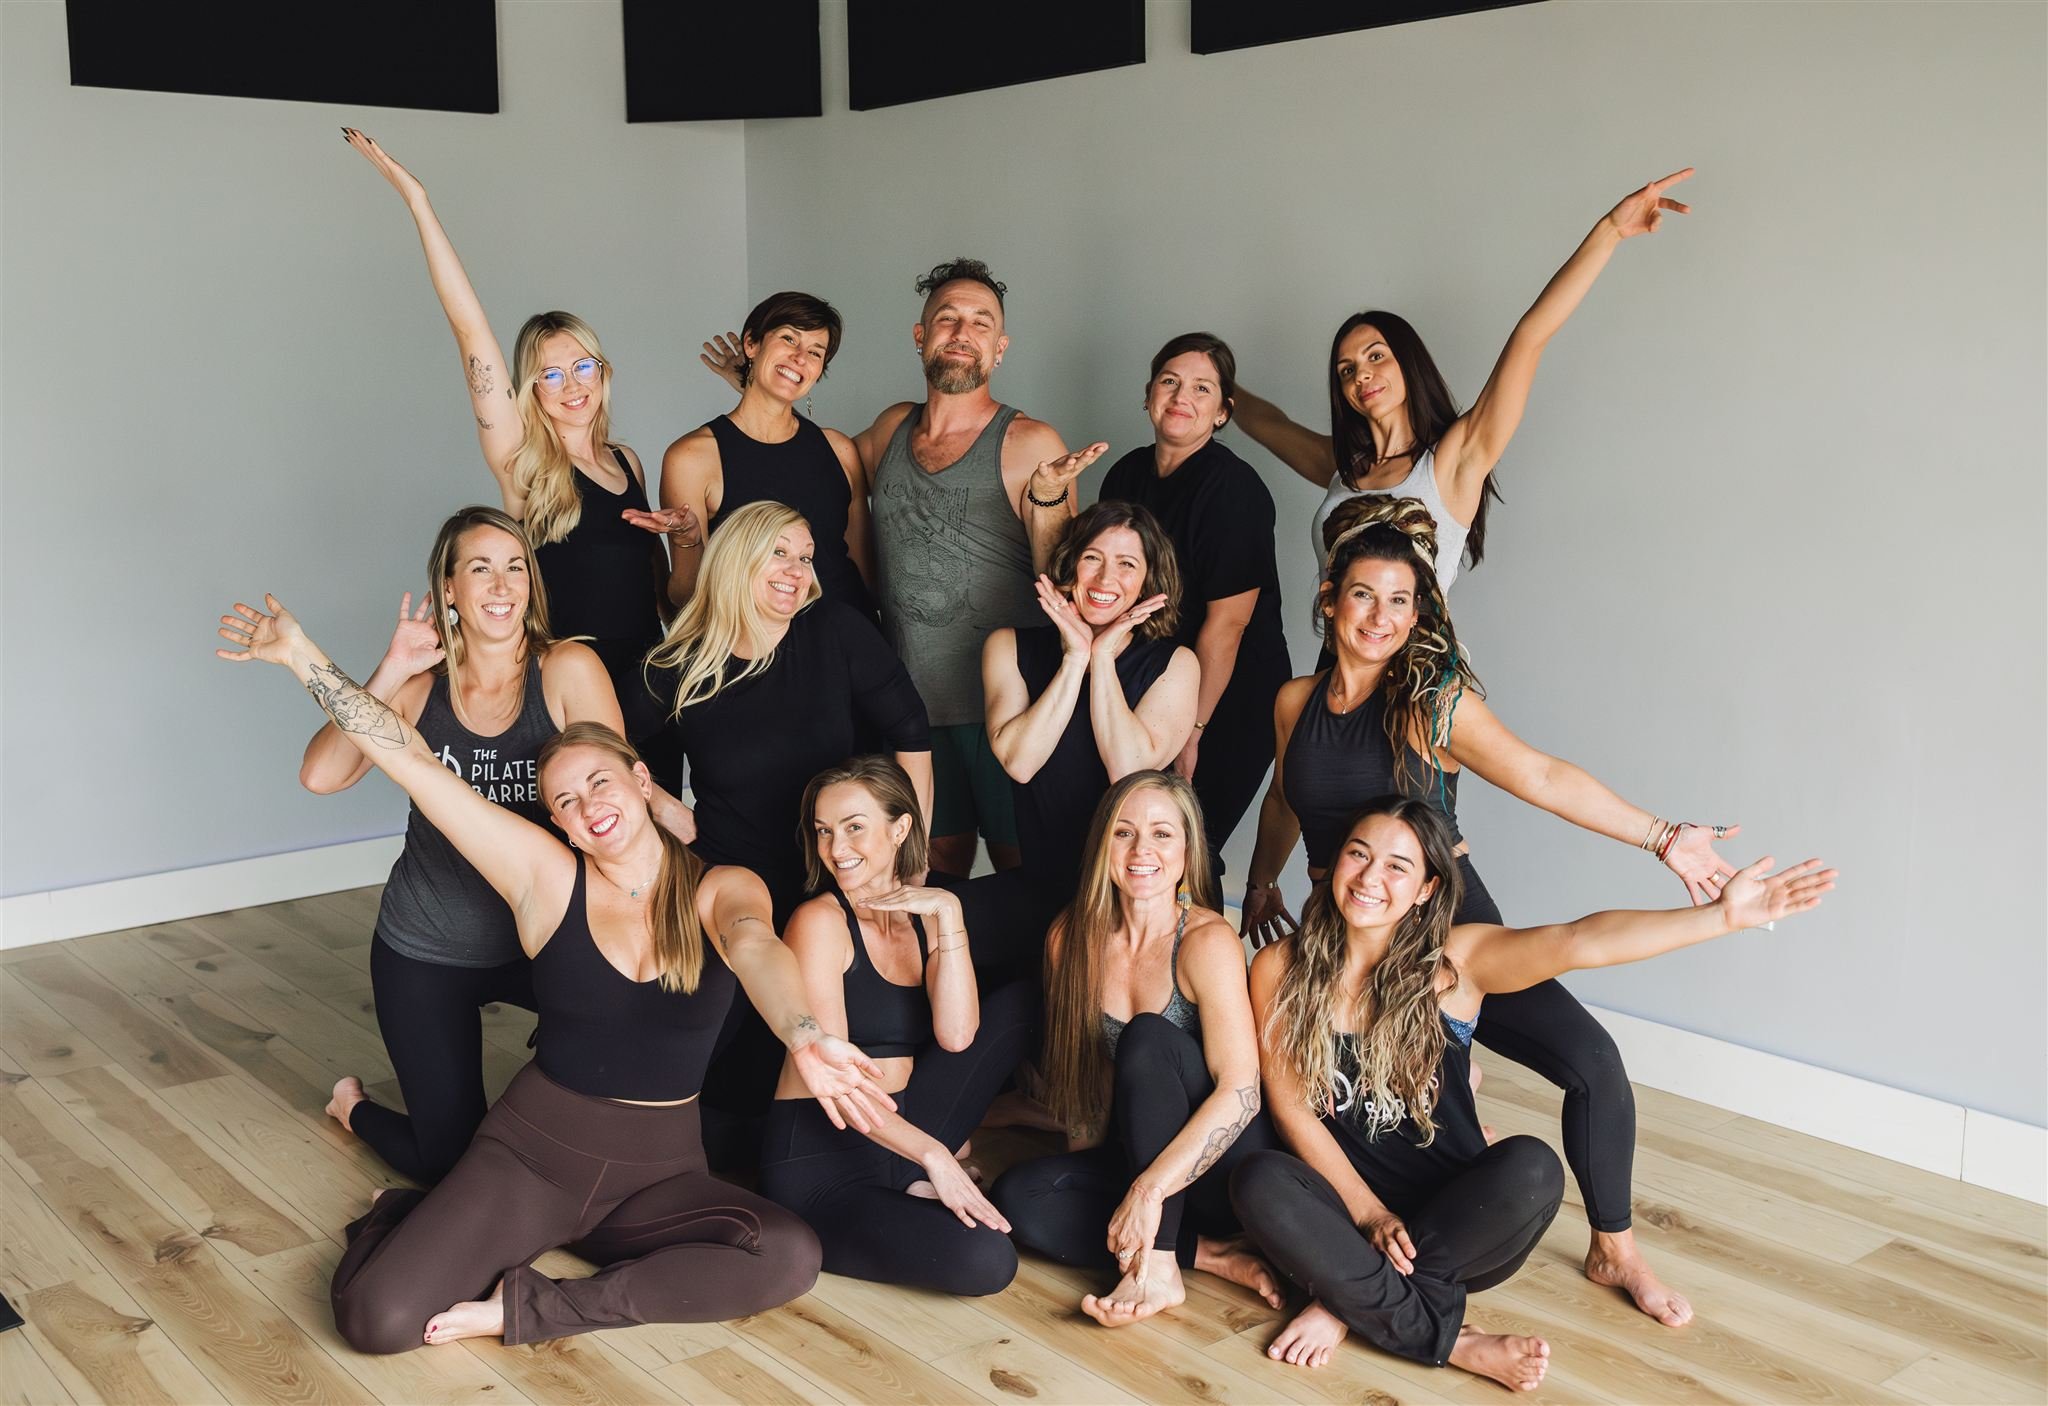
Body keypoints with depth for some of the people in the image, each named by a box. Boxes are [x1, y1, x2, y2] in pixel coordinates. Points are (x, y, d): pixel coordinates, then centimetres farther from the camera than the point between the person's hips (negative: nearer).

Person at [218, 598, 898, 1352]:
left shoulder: (721, 890, -4)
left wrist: (803, 1034, -51)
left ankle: (529, 1308, -17)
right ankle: (403, 1217, 16)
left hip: (659, 1171, 1)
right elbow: (412, 762, -6)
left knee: (790, 1256, -29)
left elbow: (755, 946, -29)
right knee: (377, 1317, -21)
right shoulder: (547, 878, -3)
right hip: (533, 1148, 0)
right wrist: (302, 655, -9)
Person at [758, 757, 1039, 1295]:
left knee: (1022, 1001, 0)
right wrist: (933, 1155, -25)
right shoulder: (821, 921, -10)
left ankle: (911, 1184, 1)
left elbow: (956, 1037, -9)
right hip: (820, 1158, -7)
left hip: (897, 1138, 7)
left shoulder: (926, 917, 9)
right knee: (984, 1260, -29)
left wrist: (949, 914, -13)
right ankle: (815, 1242, -1)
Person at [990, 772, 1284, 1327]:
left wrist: (1148, 1191, -32)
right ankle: (1214, 1256, -15)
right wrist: (1080, 1169, 2)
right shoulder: (1071, 938, 0)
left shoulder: (1206, 941, -17)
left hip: (1222, 1168, -5)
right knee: (1018, 1195, -21)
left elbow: (1240, 1093, -25)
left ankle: (1158, 1269, -28)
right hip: (1131, 1156, 5)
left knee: (1148, 1037, -29)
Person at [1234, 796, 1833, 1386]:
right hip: (1345, 1213, 0)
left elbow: (1575, 942, -21)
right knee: (1259, 1182, -30)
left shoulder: (1455, 960, -7)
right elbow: (1290, 1106, -4)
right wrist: (1368, 1213, -14)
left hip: (1453, 1220, 0)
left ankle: (1349, 1303, -18)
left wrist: (1721, 915, -33)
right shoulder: (1280, 969, -3)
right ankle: (1451, 1341, -24)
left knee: (1531, 1168, -30)